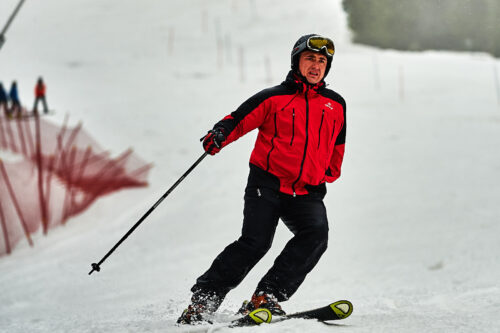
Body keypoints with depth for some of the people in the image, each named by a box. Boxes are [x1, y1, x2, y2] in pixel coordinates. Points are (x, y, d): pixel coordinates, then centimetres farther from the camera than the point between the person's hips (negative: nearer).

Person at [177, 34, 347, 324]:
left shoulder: (336, 105, 16)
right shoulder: (273, 98, 5)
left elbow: (337, 147, 30)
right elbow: (239, 120, -2)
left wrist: (328, 174, 23)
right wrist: (220, 135, -21)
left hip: (307, 192, 3)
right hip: (268, 185, -3)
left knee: (316, 233, -25)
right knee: (255, 242, -19)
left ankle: (267, 296, -26)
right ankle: (203, 299, -9)